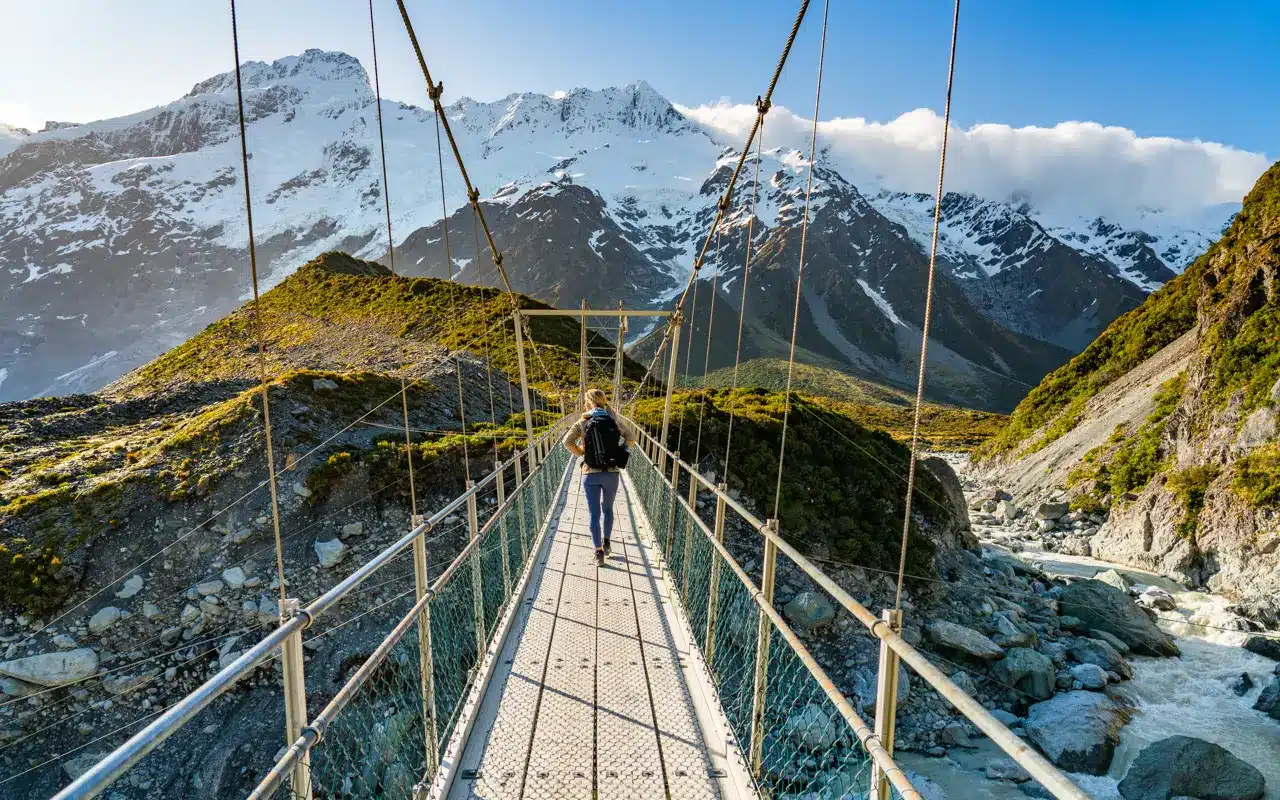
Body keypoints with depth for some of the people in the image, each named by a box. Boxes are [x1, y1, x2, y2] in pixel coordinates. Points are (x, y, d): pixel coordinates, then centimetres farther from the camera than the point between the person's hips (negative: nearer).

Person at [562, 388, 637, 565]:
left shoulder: (583, 423, -3)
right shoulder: (613, 420, 3)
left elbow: (567, 442, -14)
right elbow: (631, 437, 6)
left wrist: (582, 454, 0)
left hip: (590, 473, -2)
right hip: (611, 473, 2)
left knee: (594, 514, 8)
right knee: (607, 508, 25)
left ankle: (599, 553, 11)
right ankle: (606, 542, 31)